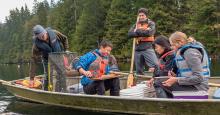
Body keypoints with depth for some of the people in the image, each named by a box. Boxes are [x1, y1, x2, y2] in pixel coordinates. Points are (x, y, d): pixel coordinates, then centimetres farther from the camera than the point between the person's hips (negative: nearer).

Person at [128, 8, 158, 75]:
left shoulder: (151, 23, 6)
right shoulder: (136, 25, 17)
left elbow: (149, 32, -14)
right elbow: (130, 34, 1)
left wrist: (137, 31, -4)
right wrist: (143, 32, -10)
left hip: (147, 48, -4)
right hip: (137, 49, 4)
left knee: (156, 66, -18)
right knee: (139, 71, 8)